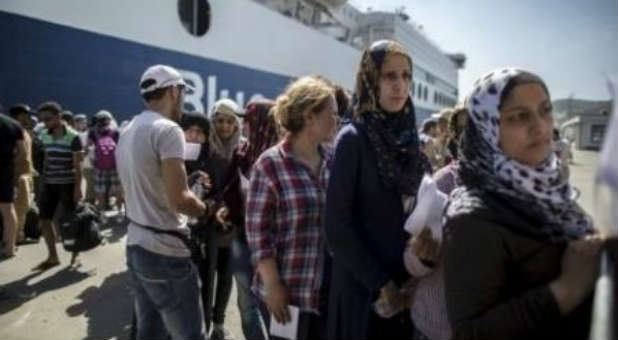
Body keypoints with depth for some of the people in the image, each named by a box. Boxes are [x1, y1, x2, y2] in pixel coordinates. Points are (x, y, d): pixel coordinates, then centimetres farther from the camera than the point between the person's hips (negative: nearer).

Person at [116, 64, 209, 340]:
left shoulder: (127, 132, 13)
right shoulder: (167, 129, -17)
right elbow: (179, 200, -25)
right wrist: (207, 209, -7)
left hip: (136, 245, 9)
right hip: (165, 252, -9)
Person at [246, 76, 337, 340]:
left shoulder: (333, 162, 5)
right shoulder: (270, 164, -10)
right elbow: (258, 231, -10)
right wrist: (273, 285, -13)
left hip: (330, 288, 5)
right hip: (289, 289, -5)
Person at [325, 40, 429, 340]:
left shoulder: (413, 140, 5)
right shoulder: (353, 139, -12)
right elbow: (337, 226, -15)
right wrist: (380, 282, -14)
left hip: (408, 285, 5)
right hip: (363, 287, -5)